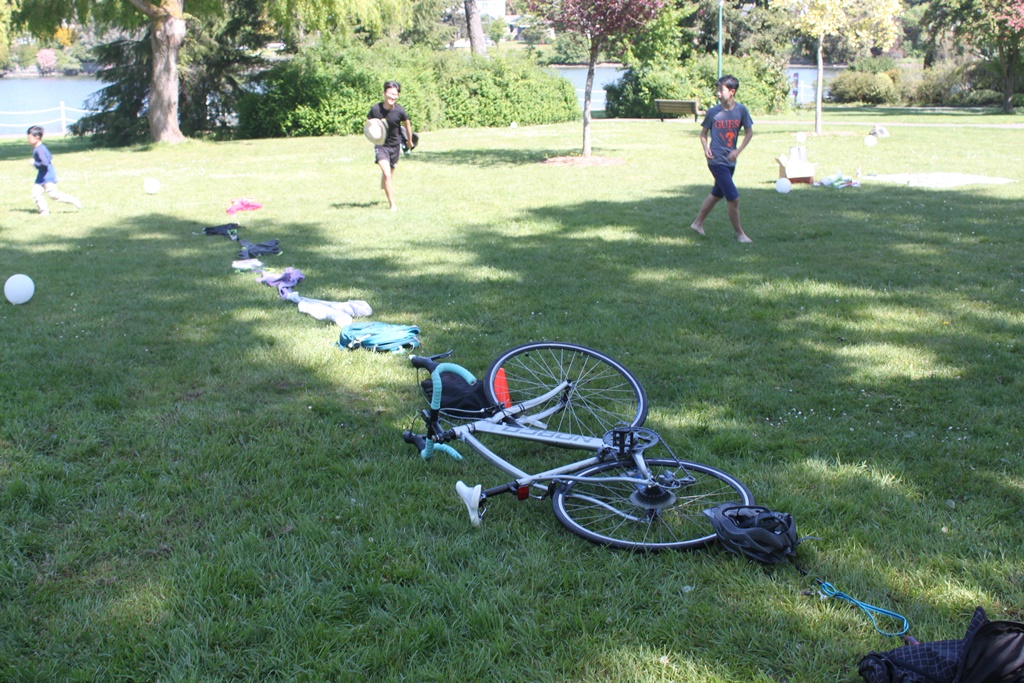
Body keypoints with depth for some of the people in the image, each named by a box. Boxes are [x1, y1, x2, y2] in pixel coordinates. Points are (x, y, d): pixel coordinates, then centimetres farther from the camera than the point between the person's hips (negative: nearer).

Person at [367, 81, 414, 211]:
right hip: (380, 145, -2)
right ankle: (392, 204, -8)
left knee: (390, 174, 18)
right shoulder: (375, 109, -16)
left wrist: (410, 142, 15)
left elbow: (407, 125, 3)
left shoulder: (400, 110, -16)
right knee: (387, 174, -16)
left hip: (395, 145, 2)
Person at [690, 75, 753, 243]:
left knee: (716, 194, 18)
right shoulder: (713, 112, -7)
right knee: (733, 198, -8)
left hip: (730, 161, 4)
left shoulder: (741, 110, -2)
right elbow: (704, 132, 6)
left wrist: (738, 150, -7)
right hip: (716, 161, -4)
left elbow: (749, 132, 5)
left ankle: (697, 223, 35)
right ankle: (739, 233, 7)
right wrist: (705, 147, -12)